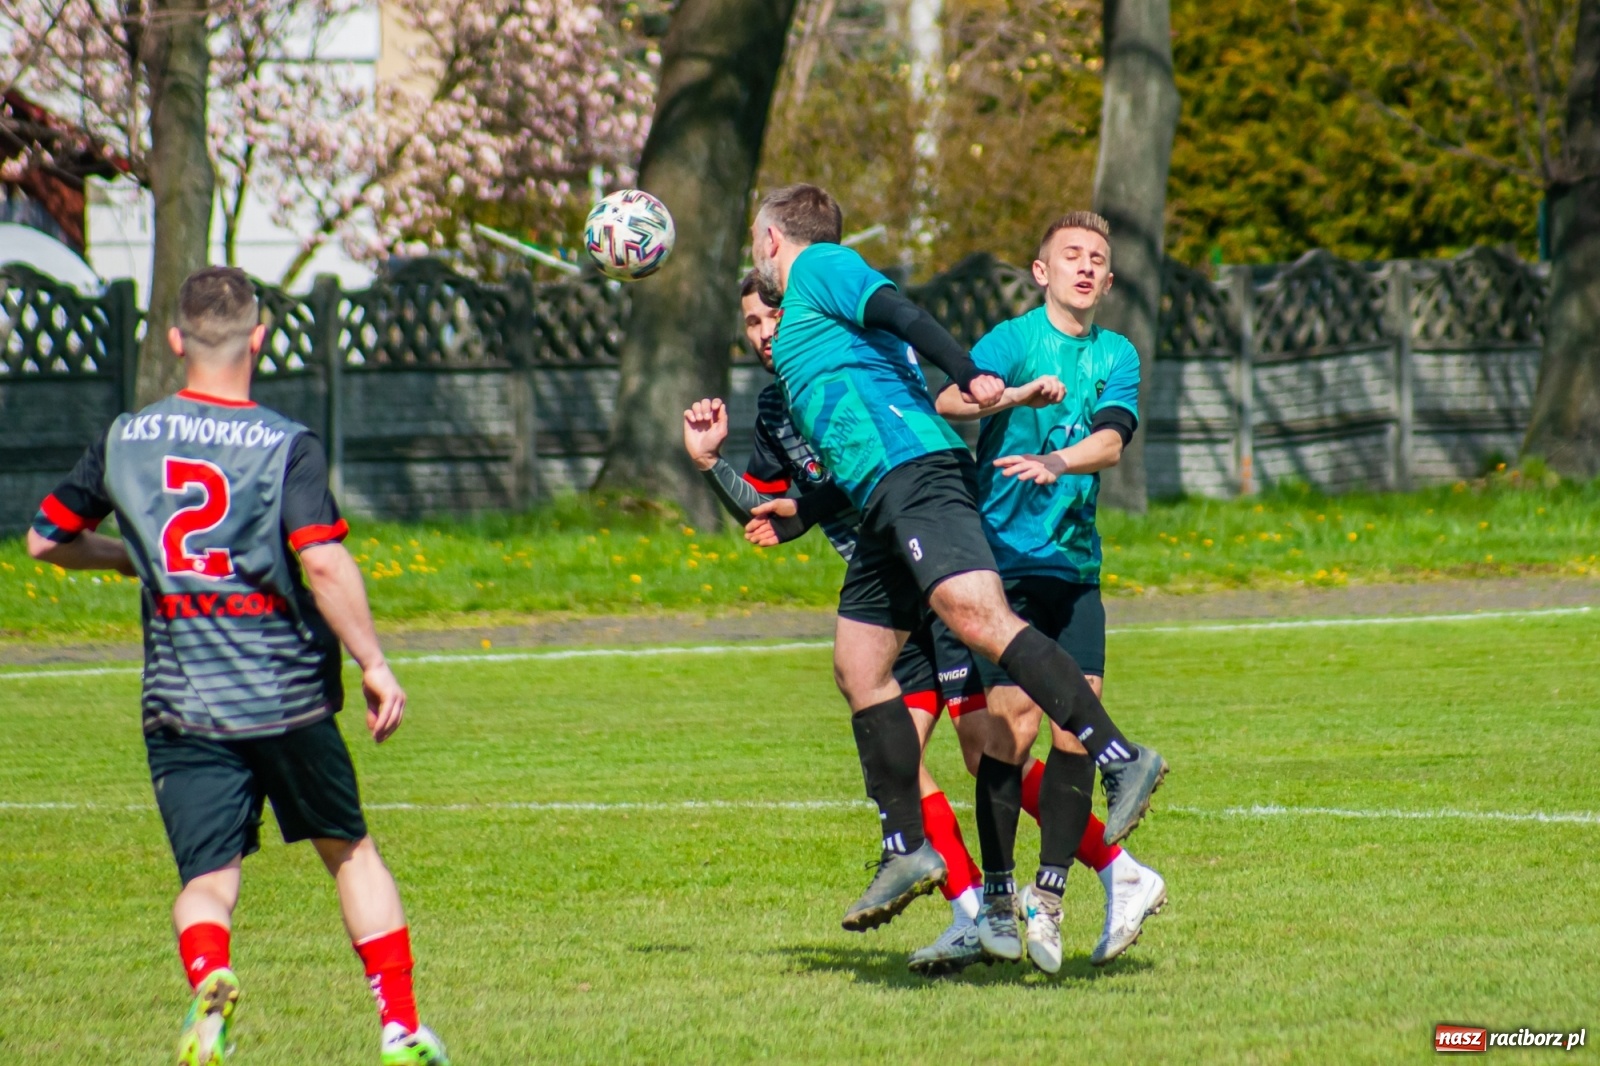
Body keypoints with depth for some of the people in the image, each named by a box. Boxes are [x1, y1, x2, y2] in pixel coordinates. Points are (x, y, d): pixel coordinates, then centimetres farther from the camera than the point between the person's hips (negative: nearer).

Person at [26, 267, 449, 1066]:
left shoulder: (125, 440, 3)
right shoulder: (286, 447, -8)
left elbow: (46, 540, 14)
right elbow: (323, 563, -20)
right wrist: (375, 666, -12)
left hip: (181, 700, 1)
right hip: (288, 698, -1)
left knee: (207, 877, 0)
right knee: (349, 850, 19)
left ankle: (207, 977, -33)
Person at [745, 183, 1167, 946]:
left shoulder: (819, 268, 8)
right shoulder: (808, 314, 34)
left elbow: (902, 316, -10)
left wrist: (969, 378, -23)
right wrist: (795, 508, 47)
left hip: (915, 473, -10)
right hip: (883, 497, 10)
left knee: (975, 616, -25)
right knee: (859, 668, 6)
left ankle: (1121, 759, -35)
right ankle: (907, 850, 6)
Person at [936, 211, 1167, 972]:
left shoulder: (1116, 357, 10)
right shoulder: (1016, 339, -2)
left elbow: (1112, 440, -7)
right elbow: (949, 399, -20)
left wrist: (1056, 461, -27)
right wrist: (1013, 397, -38)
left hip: (1076, 564, 4)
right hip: (1005, 558, -4)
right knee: (1013, 722, -10)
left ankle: (1049, 895, 6)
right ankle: (995, 895, 4)